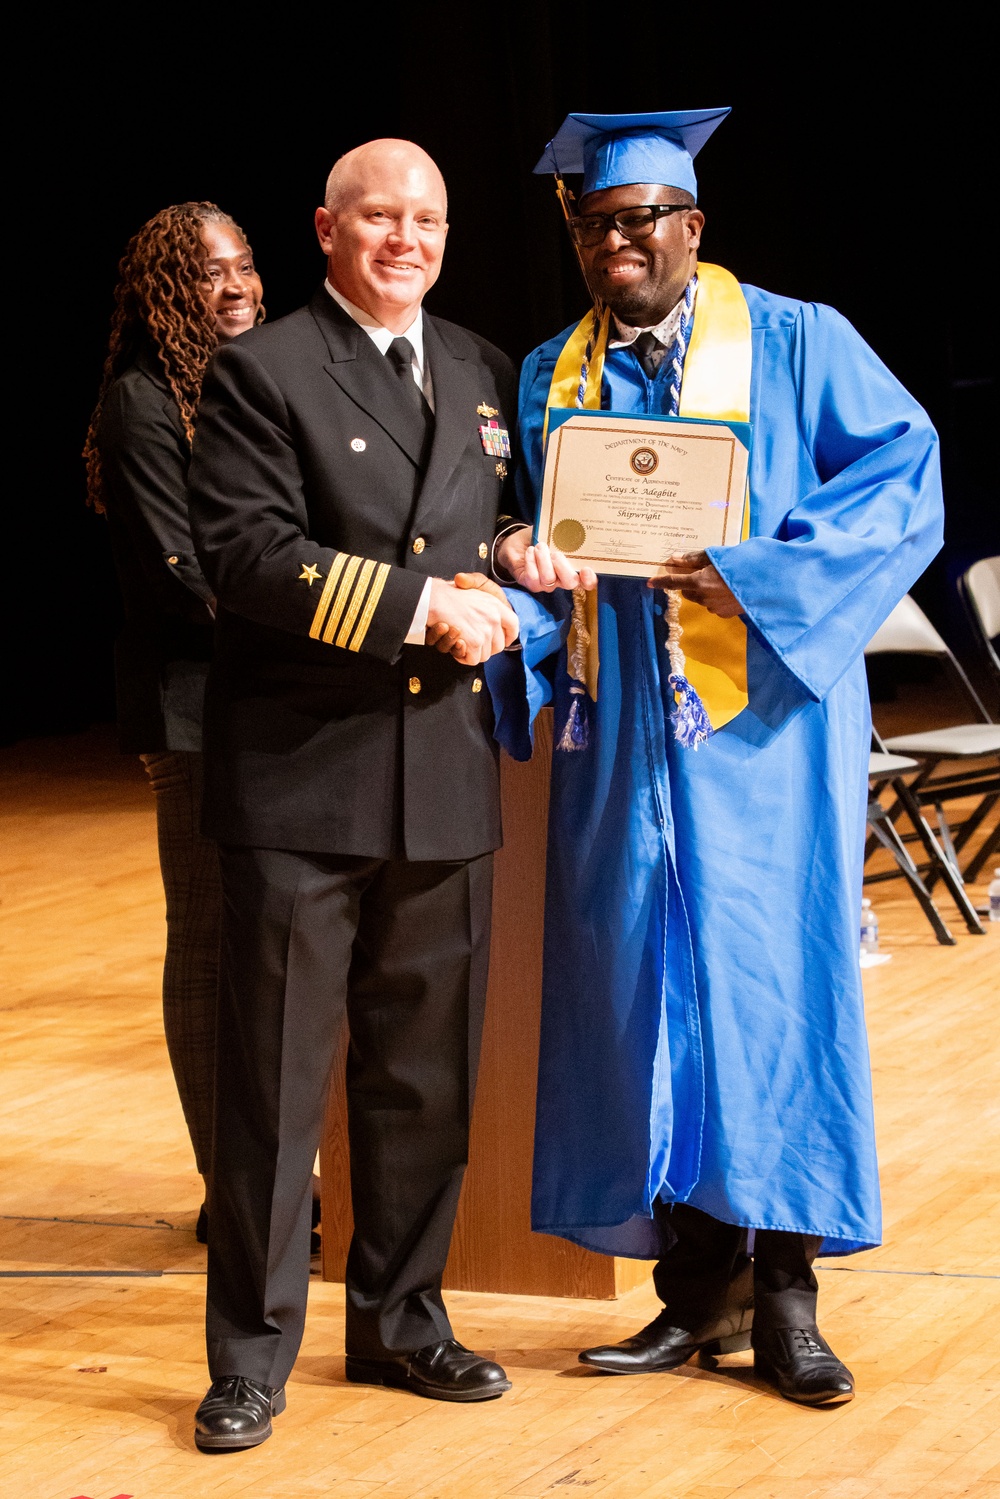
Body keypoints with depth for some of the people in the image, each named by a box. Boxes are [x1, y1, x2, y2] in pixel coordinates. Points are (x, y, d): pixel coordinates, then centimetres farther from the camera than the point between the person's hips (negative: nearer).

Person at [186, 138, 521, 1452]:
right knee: (275, 1078, -1)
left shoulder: (484, 374, 14)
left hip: (446, 778, 6)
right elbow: (242, 554, -15)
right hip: (300, 778, -5)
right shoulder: (262, 374, -4)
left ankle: (400, 1319, 25)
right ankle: (252, 1355, 8)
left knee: (425, 1074, 12)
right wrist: (421, 602, -18)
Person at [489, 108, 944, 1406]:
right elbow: (539, 542, 15)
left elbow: (903, 473, -8)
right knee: (649, 989, 2)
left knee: (773, 981, -4)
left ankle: (785, 1291, 4)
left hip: (761, 723, -4)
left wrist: (754, 569, -19)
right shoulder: (552, 381, 13)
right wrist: (530, 573, -10)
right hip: (624, 732, 4)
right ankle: (699, 1286, 11)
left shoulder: (797, 345, 1)